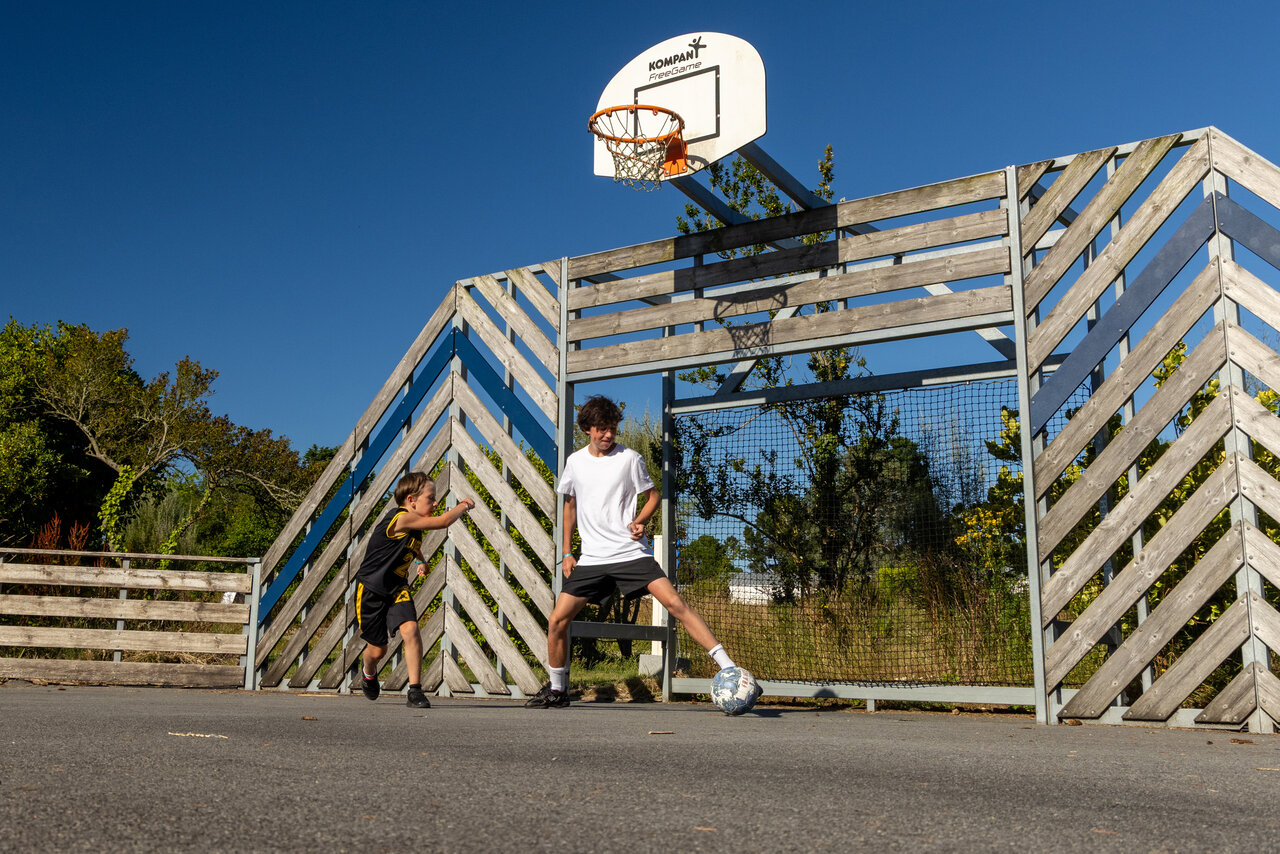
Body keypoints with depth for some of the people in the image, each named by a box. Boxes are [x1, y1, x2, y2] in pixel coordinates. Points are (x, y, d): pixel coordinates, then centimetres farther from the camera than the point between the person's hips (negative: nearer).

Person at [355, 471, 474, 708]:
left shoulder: (414, 526, 3)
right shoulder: (400, 518, -24)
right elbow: (444, 521, -30)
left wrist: (422, 560, 11)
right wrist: (463, 505, -13)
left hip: (397, 588, 6)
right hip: (371, 590, -6)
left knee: (410, 630, -20)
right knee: (378, 650, 6)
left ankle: (415, 690, -12)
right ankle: (368, 672, 43)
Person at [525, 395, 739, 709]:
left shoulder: (629, 458, -2)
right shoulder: (575, 462, 8)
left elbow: (653, 496, 8)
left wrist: (641, 521, -12)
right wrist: (567, 552, 15)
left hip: (631, 552, -3)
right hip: (591, 558, 4)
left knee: (674, 602, -19)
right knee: (557, 620, -1)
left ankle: (727, 666, -17)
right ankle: (557, 691, 19)